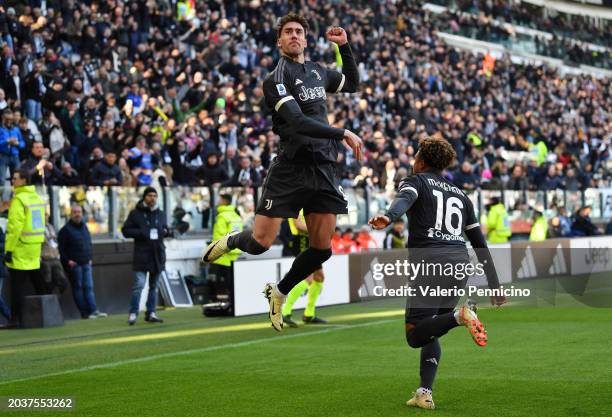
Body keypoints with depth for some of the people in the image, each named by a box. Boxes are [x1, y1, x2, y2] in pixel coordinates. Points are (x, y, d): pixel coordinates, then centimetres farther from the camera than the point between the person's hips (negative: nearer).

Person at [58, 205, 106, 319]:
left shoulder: (84, 227, 14)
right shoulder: (66, 229, -6)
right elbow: (61, 248, -8)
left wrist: (89, 258, 14)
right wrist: (67, 261, -14)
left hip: (86, 263, 6)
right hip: (74, 264, -6)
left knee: (89, 287, 1)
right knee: (78, 287, -2)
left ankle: (93, 310, -3)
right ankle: (84, 313, 0)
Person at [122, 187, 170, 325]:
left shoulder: (160, 214, 13)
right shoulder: (135, 213, 0)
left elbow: (164, 229, 24)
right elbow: (125, 230, -2)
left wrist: (166, 231, 0)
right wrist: (141, 233, -16)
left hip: (157, 254, 5)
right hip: (142, 254, -5)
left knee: (154, 285, 9)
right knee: (139, 284, -12)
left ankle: (151, 313, 16)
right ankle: (133, 313, -4)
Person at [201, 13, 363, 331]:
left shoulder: (318, 71, 14)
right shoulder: (276, 78, -7)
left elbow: (353, 83, 32)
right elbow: (298, 122, -19)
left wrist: (344, 46, 19)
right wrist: (344, 134, -19)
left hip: (323, 168, 6)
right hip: (289, 168, -6)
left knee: (321, 248, 1)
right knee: (260, 243, -7)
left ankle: (279, 293, 24)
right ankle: (229, 242, 28)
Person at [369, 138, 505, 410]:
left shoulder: (415, 181, 10)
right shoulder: (459, 195, 26)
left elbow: (404, 199, -17)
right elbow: (480, 244, 24)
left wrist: (387, 218, -39)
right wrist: (495, 287, 26)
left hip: (430, 262, -6)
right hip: (460, 263, 6)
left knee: (415, 336, -5)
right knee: (429, 331, 18)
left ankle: (461, 315, -30)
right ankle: (424, 394, 5)